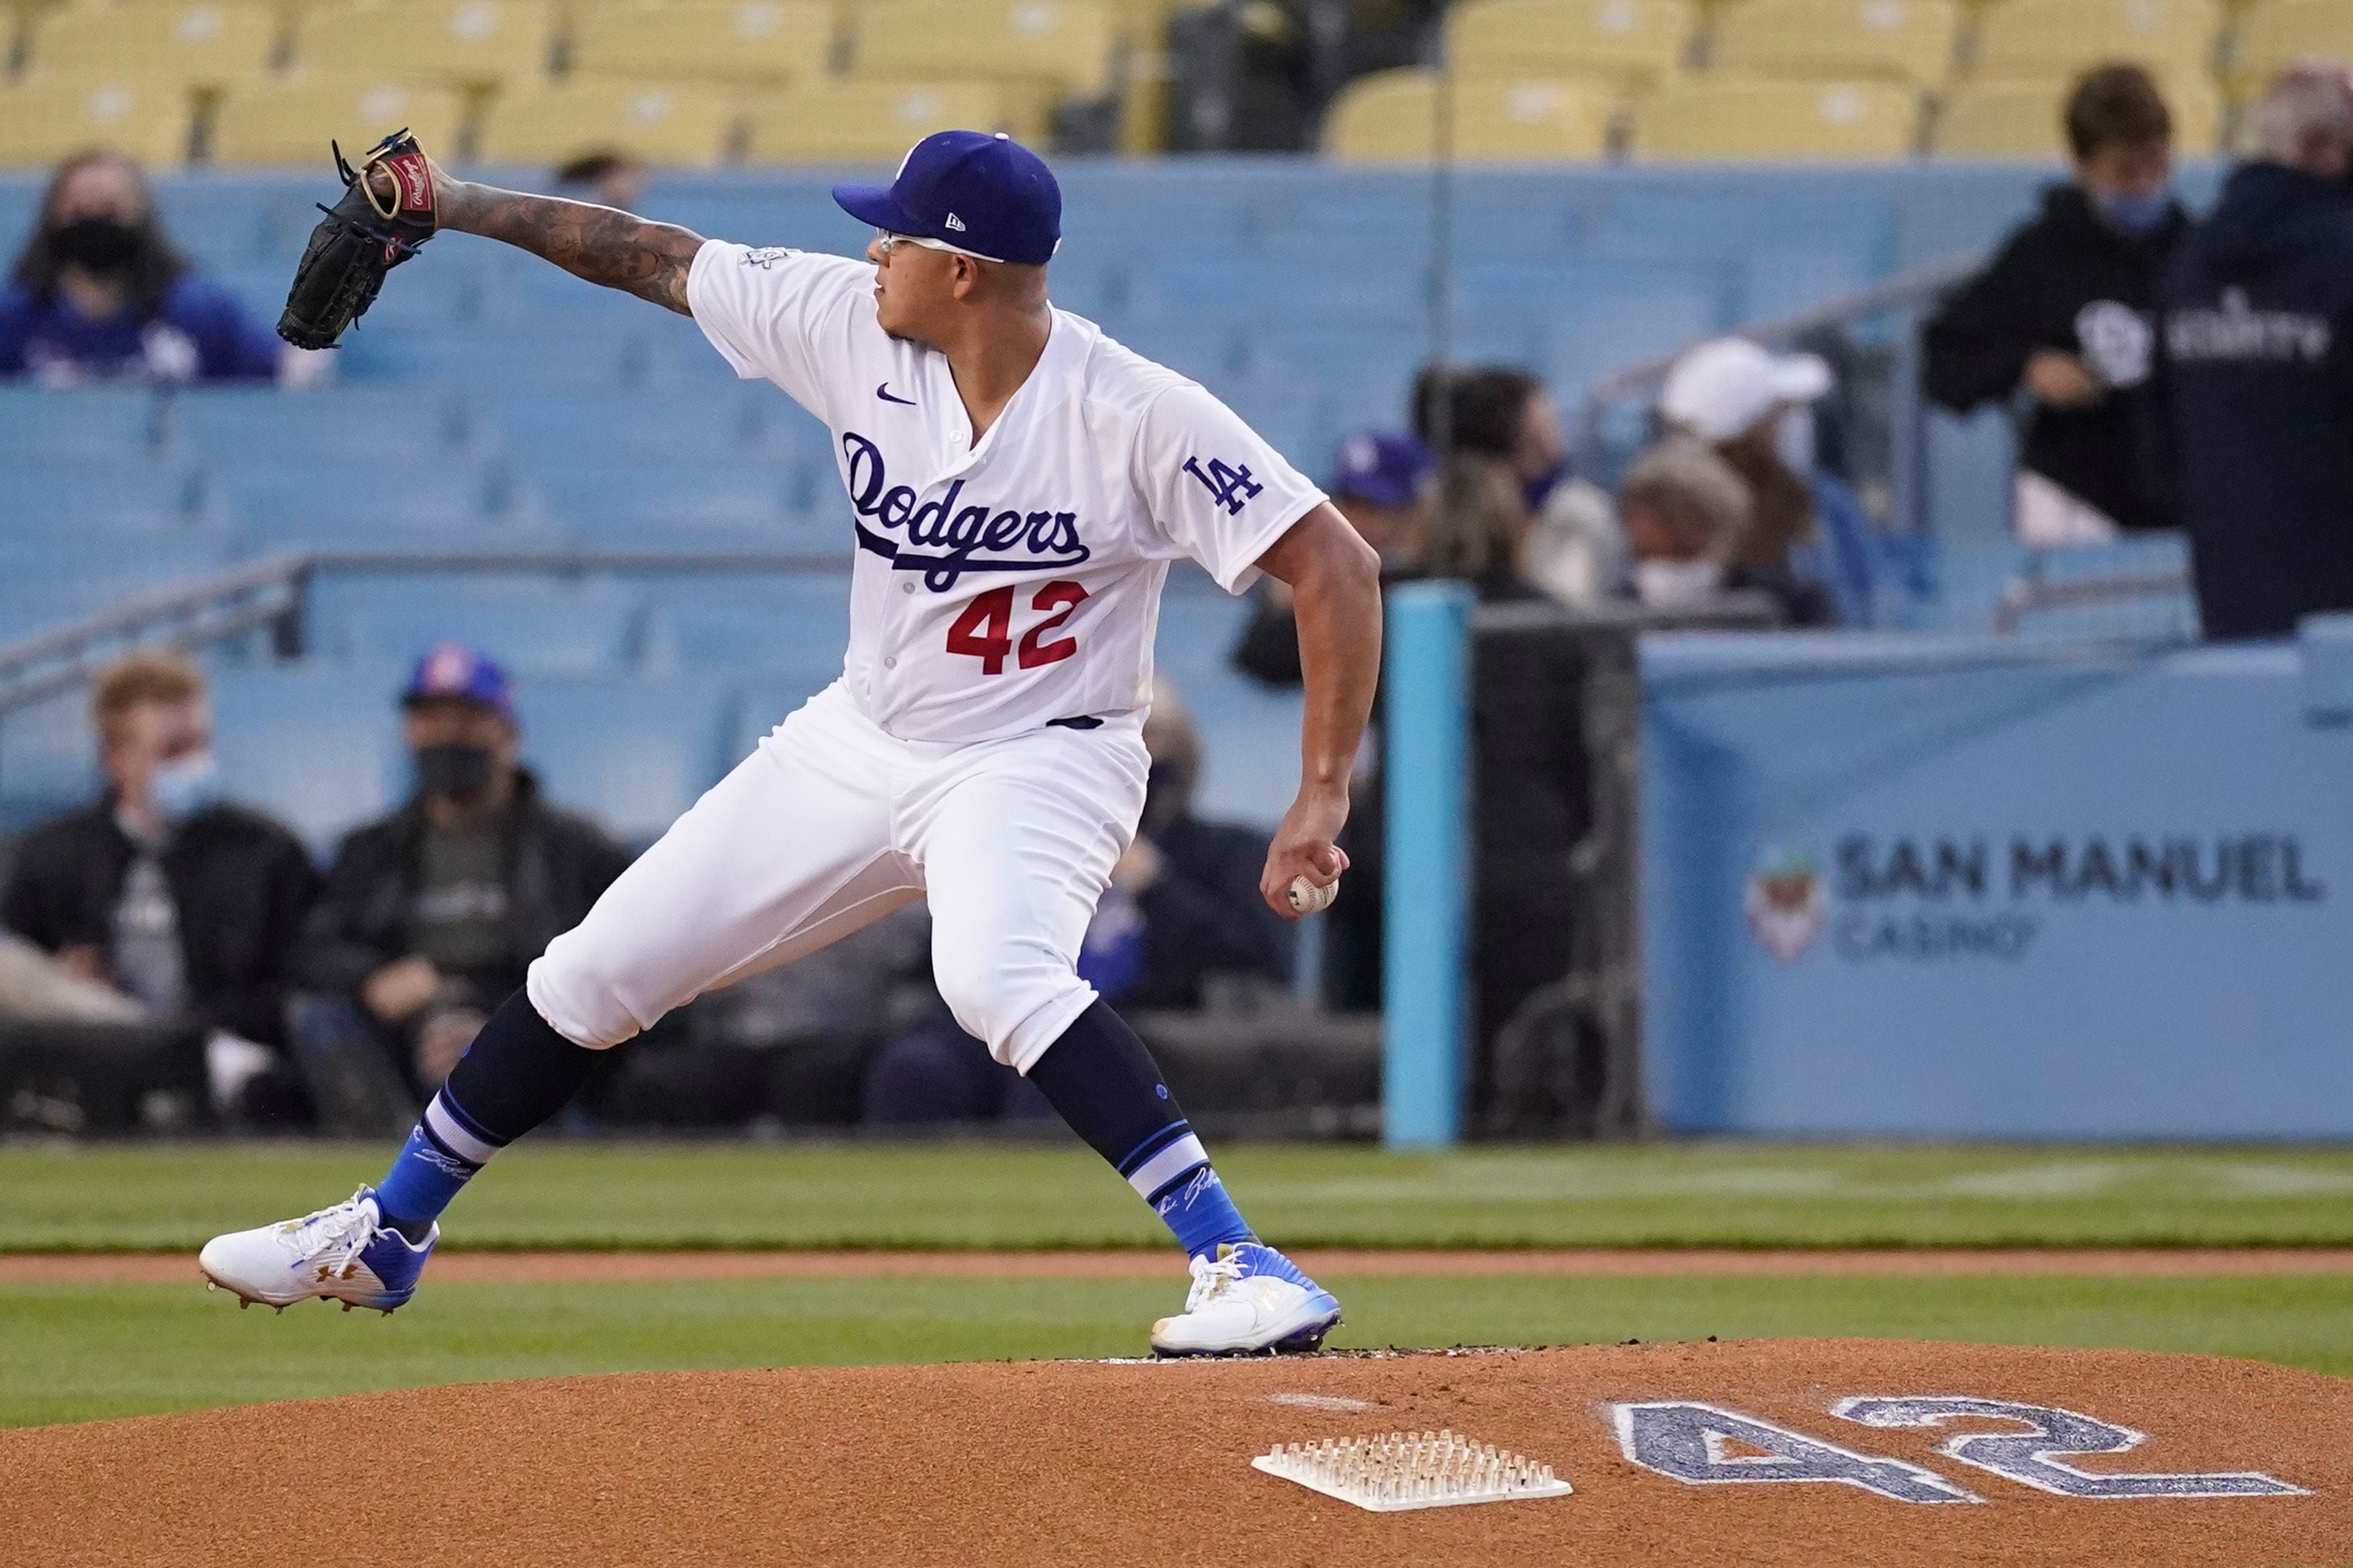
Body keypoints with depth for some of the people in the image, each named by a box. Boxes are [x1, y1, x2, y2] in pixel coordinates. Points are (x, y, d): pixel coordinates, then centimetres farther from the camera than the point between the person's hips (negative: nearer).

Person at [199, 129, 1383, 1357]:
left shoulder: (1139, 416, -25)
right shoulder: (850, 325, -10)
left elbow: (1335, 565, -24)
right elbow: (660, 260, 3)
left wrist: (1323, 797, -28)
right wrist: (459, 207, 2)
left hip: (1036, 758, -6)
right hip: (863, 739, 6)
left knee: (997, 977, -38)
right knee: (594, 973, 9)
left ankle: (1244, 1267, -35)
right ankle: (385, 1235, 27)